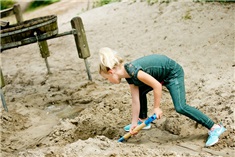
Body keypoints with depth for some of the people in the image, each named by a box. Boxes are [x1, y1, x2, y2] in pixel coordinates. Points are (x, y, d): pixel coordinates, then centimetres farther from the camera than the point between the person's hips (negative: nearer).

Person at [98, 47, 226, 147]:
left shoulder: (133, 71, -30)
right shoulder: (129, 76, -2)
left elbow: (157, 86, -29)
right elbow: (136, 100, 1)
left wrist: (156, 108, -16)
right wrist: (134, 123, 4)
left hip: (173, 73, -10)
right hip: (161, 75, 10)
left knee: (180, 107, -18)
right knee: (139, 91, 15)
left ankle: (214, 128, -14)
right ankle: (143, 120, 34)